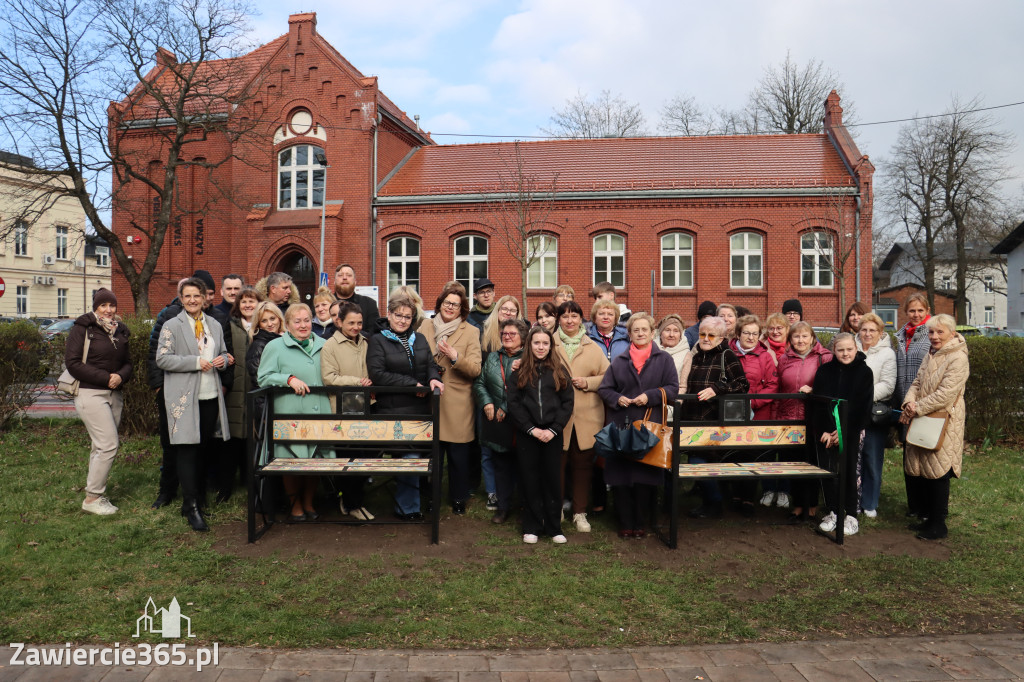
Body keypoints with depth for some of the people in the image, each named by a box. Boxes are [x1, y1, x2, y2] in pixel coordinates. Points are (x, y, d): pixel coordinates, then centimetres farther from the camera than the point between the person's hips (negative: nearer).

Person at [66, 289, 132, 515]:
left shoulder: (120, 330, 13)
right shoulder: (83, 328, -5)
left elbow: (128, 362, 15)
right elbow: (72, 362, -10)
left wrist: (120, 376, -7)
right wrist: (105, 378, -16)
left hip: (114, 395, 6)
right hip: (90, 394, -6)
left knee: (102, 446, 9)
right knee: (109, 445, -12)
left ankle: (96, 495, 18)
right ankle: (92, 498, -1)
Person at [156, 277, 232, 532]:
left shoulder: (215, 326, 15)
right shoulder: (171, 326, 0)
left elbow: (223, 354, 24)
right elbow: (162, 359, -8)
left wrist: (223, 361, 0)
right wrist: (196, 362, -16)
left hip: (211, 396, 5)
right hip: (185, 398, -5)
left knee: (207, 449, 10)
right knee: (188, 450, -5)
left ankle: (200, 496, 25)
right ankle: (191, 508, -2)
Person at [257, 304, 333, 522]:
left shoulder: (323, 346, 16)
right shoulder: (275, 347, 3)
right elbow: (263, 378, -2)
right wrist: (289, 379, -13)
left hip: (319, 413, 3)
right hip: (290, 414, -3)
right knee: (292, 461, 0)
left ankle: (308, 503, 25)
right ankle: (295, 506, 20)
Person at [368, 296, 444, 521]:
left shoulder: (419, 339, 17)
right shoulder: (377, 341, 1)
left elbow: (431, 365, 13)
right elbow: (377, 374, -9)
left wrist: (434, 379, -11)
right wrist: (412, 383, -12)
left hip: (420, 408, 5)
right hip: (393, 410, -4)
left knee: (415, 456, 5)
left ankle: (407, 504, 20)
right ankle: (408, 508, 10)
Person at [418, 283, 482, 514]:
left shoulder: (470, 332, 0)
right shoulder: (426, 326, 8)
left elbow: (475, 369, -7)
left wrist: (455, 357, -22)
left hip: (457, 404, -2)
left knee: (458, 455, 6)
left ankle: (458, 499, 22)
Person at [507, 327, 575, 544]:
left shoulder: (559, 371, 7)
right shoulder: (519, 371, 5)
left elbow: (567, 403, 3)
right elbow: (513, 403, -1)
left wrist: (553, 429, -8)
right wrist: (532, 429, -10)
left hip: (552, 434, 0)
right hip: (526, 434, 0)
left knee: (552, 479, 4)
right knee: (530, 480, 5)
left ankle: (554, 528, 15)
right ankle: (532, 528, 15)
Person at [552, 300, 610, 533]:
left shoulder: (593, 347, 10)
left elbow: (607, 377, 8)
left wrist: (587, 382, -7)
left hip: (586, 416, 2)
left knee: (583, 464, 7)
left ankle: (580, 513, 19)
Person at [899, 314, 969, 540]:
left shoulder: (958, 358, -12)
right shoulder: (930, 356, 14)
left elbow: (945, 393, -20)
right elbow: (917, 383, 13)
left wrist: (917, 409, -15)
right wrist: (909, 402, -7)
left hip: (944, 424, -8)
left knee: (937, 473, -1)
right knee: (914, 471, 11)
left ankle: (938, 525, 13)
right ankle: (928, 516, 28)